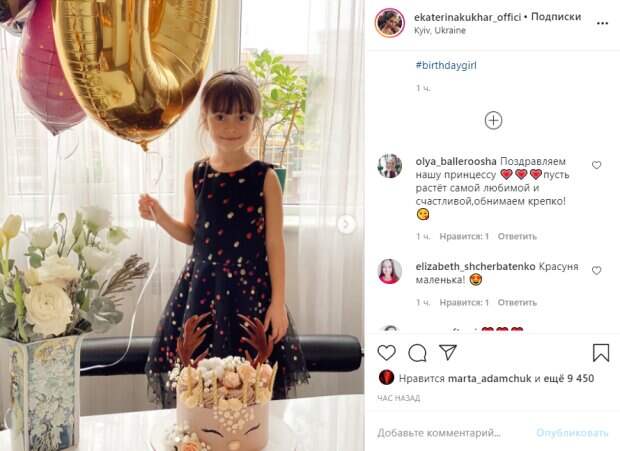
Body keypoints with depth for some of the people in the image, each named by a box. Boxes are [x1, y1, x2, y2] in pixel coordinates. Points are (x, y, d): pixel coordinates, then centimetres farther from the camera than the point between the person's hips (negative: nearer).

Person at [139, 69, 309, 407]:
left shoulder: (265, 177, -6)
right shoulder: (195, 175, 3)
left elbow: (275, 243, -3)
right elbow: (192, 235, 13)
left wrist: (278, 302, -5)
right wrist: (160, 217, -5)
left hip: (250, 287, -3)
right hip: (202, 285, 3)